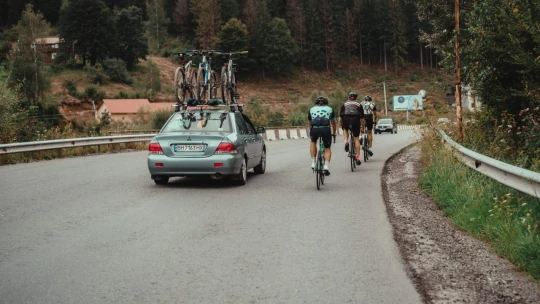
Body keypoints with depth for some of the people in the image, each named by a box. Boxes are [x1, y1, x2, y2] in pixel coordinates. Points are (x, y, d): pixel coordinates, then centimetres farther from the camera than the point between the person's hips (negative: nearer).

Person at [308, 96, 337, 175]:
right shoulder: (329, 109, 28)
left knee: (313, 142, 30)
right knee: (327, 148, 17)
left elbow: (309, 123, 40)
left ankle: (313, 163, 20)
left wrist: (311, 132, 57)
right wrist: (334, 133, 56)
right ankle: (326, 166, -3)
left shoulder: (312, 109, 29)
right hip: (326, 129, 0)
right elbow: (333, 123, 39)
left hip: (314, 129, 0)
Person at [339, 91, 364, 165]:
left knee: (345, 129, 34)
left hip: (346, 119, 0)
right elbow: (362, 117, 18)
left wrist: (340, 125, 26)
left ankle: (346, 142, 6)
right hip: (356, 120, 0)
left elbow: (340, 117, 16)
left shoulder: (344, 104, 21)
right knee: (356, 138, 9)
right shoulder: (359, 105, 21)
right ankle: (358, 158, 4)